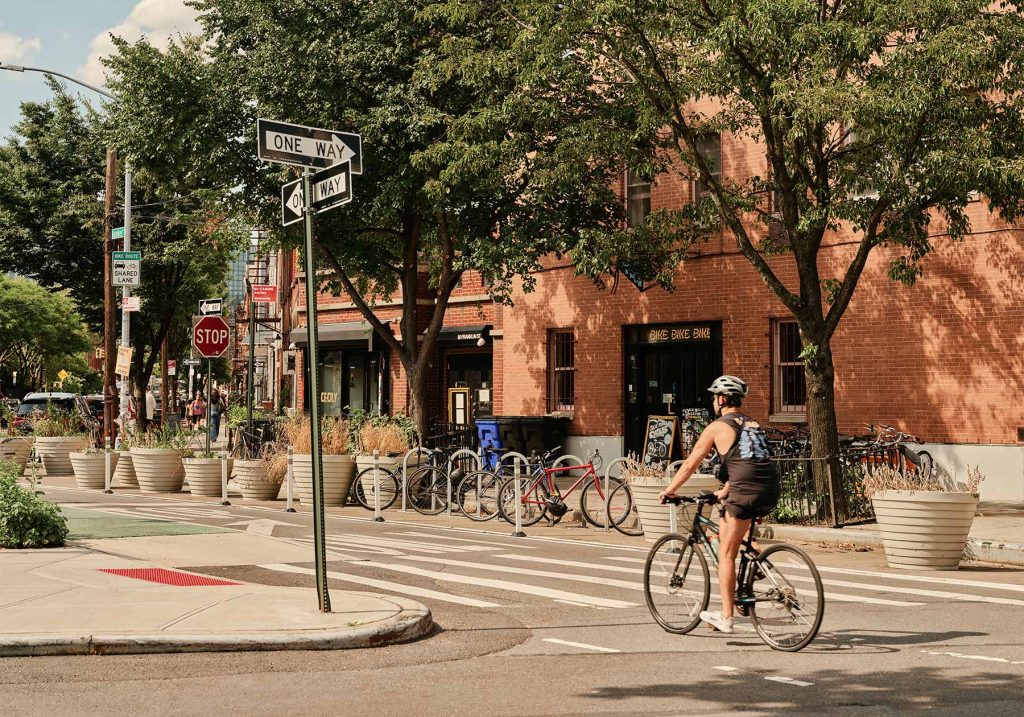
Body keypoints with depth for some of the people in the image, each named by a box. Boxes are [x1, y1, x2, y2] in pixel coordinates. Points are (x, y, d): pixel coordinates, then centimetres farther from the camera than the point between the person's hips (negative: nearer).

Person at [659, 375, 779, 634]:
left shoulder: (717, 427, 5)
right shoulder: (753, 425, 26)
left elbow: (689, 464, 8)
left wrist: (669, 491, 20)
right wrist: (724, 492, 47)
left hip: (746, 491, -7)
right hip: (771, 490, 7)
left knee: (726, 554, 2)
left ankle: (726, 617, 2)